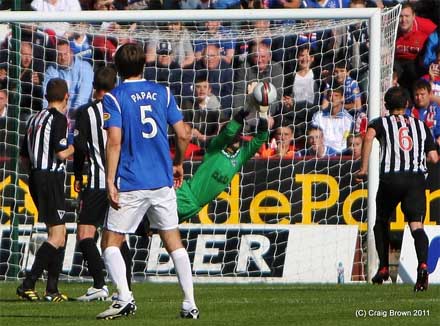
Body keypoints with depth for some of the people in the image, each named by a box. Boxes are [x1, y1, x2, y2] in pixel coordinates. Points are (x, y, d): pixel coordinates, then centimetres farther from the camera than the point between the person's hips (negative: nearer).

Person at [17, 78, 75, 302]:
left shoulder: (35, 119, 16)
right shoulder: (59, 118, -10)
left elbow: (24, 157, 19)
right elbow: (60, 153, -17)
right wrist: (72, 148, 2)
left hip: (36, 177, 9)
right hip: (51, 177, -9)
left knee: (59, 233, 14)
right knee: (56, 237, -10)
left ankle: (52, 290, 11)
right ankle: (28, 284, -19)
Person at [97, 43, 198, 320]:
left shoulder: (114, 98, -4)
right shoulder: (163, 93, 7)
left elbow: (114, 141, -14)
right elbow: (183, 134, 4)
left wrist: (110, 180, -13)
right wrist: (178, 164, 20)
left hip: (131, 184, -4)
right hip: (163, 182, 4)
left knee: (111, 243, 6)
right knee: (174, 242, 10)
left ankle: (125, 297, -12)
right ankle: (190, 304, 5)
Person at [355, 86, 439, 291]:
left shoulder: (381, 123, 12)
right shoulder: (421, 126, 20)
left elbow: (369, 136, -13)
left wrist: (363, 169, -10)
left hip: (390, 177, -1)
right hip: (416, 178, 1)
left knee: (381, 222, 22)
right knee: (416, 225, -11)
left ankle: (383, 268, 23)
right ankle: (423, 265, -35)